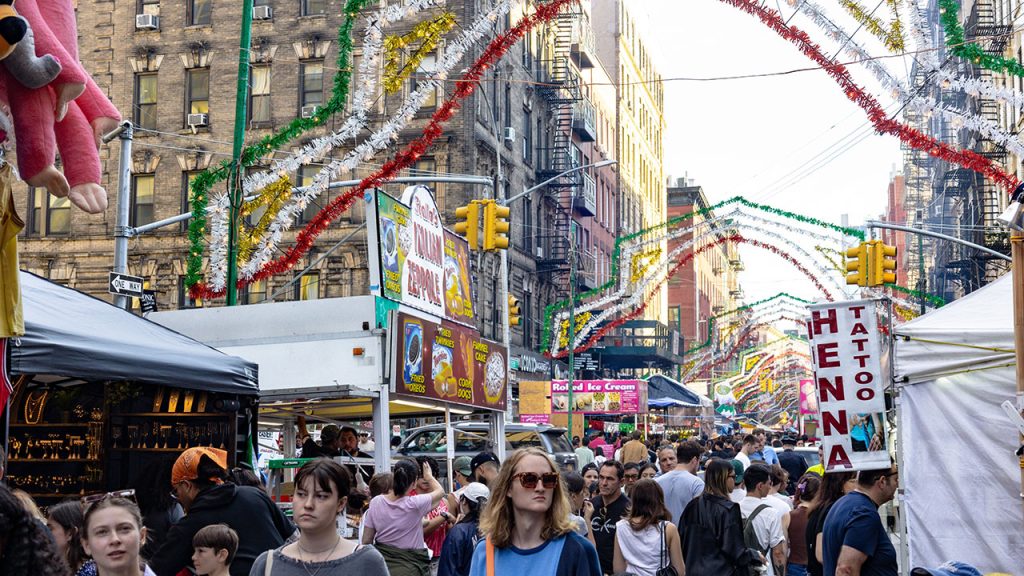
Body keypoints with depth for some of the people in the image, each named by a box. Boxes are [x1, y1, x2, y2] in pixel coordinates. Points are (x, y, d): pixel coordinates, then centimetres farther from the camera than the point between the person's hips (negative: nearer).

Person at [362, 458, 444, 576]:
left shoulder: (376, 502, -7)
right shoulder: (415, 504, -17)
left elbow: (366, 542, -1)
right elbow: (440, 491, 4)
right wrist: (429, 476, 23)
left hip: (381, 563, 4)